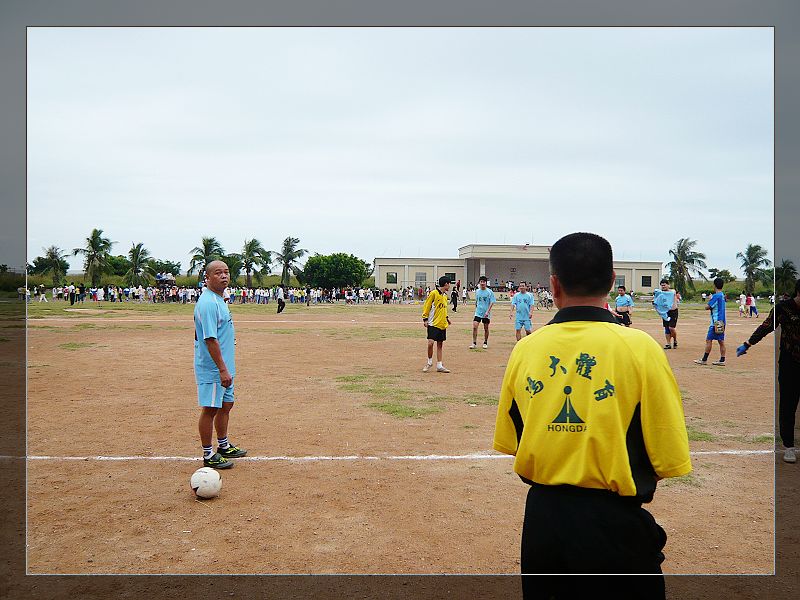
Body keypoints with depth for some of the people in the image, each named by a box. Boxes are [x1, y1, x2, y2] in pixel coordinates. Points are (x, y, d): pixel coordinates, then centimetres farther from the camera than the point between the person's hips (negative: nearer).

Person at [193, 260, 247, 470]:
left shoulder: (219, 300, 12)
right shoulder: (208, 303, -20)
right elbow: (210, 339, -25)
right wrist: (222, 369, -25)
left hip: (224, 367, 10)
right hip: (213, 368, -10)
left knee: (226, 404, 19)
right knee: (210, 409, 1)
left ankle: (223, 446, 34)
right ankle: (208, 456, 12)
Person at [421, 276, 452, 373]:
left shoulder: (445, 295, 13)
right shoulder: (433, 293, -10)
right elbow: (426, 306, -8)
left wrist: (446, 317, 18)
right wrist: (425, 319, -11)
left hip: (442, 324, 7)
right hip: (433, 324, -7)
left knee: (440, 345, 9)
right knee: (430, 343, -15)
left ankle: (439, 366, 14)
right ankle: (429, 362, 6)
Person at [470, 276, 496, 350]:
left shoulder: (489, 292, -6)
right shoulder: (477, 291, 5)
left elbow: (492, 303, -9)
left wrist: (488, 311, -19)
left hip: (486, 314, -2)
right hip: (478, 312, 2)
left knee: (486, 328, 8)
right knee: (474, 327, -11)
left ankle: (485, 343, 24)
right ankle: (474, 343, -6)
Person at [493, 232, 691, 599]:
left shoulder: (524, 349, -4)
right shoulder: (640, 348, -13)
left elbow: (507, 445, 6)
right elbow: (670, 460, -11)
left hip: (542, 517, 3)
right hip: (614, 522, -3)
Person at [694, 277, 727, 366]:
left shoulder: (716, 296, -15)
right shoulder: (722, 295, 13)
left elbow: (707, 307, -14)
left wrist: (709, 300, 2)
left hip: (716, 322, -9)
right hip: (722, 322, 9)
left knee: (709, 340, -4)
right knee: (721, 341, 7)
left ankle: (704, 359, -1)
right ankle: (722, 360, 8)